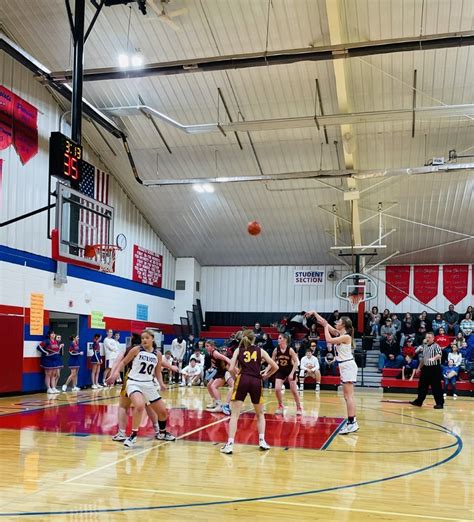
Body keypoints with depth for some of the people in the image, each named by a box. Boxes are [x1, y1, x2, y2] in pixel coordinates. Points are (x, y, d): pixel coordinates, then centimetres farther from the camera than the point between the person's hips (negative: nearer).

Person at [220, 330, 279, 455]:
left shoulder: (238, 350, 13)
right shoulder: (260, 350, 14)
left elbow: (231, 369, 0)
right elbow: (275, 367, 10)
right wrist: (266, 376, 24)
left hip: (242, 380, -1)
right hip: (256, 382, 1)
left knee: (235, 414, 0)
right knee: (260, 414, 21)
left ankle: (230, 444, -10)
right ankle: (262, 441, 12)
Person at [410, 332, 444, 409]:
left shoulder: (436, 346, -9)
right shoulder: (424, 346, 12)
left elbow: (439, 355, -28)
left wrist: (434, 358, -47)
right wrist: (419, 368, 23)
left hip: (434, 368, -7)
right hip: (426, 368, 7)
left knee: (436, 387, -4)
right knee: (422, 385, 13)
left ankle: (440, 403, 4)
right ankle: (419, 401, 23)